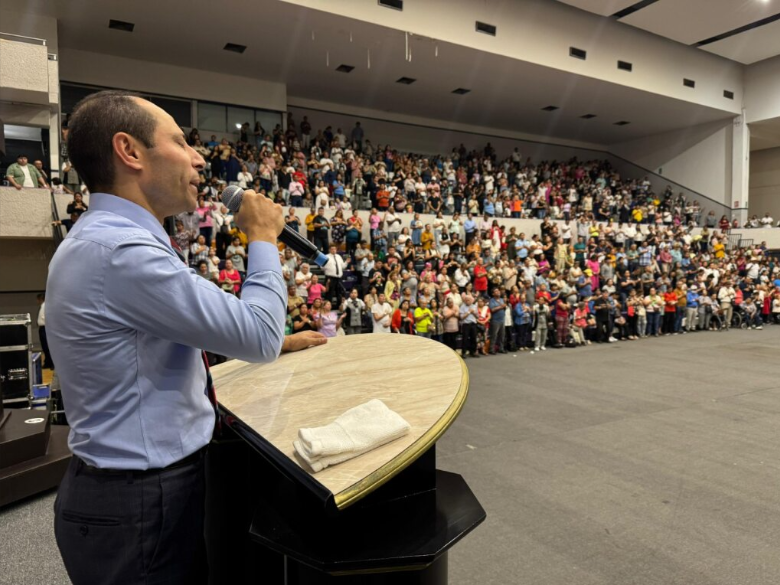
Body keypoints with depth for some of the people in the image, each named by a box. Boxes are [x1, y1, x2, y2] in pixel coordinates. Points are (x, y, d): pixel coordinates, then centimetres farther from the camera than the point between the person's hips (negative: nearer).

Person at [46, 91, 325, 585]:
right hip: (139, 506, -9)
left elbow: (186, 331, 17)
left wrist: (273, 342, 10)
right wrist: (263, 239, -10)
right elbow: (258, 336, -24)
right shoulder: (119, 250, -26)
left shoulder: (107, 238, 8)